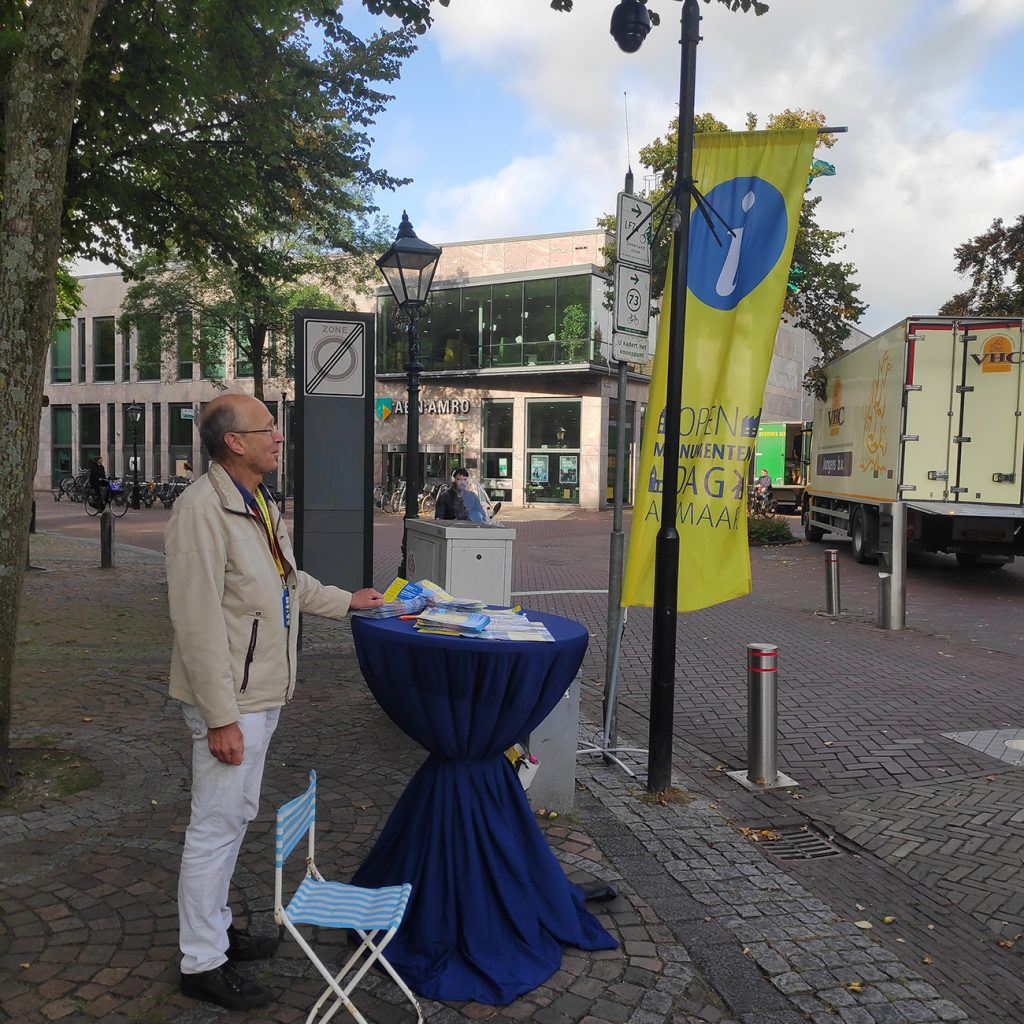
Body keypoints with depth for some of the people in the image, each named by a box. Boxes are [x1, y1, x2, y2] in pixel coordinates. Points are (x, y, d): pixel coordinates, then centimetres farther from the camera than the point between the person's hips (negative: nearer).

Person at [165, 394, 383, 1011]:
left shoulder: (262, 504, 11)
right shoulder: (202, 508, -21)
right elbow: (199, 621, -24)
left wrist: (347, 601, 28)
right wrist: (221, 717, -24)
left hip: (262, 694, 10)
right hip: (229, 702, -10)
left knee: (236, 818, 21)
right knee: (216, 827, 3)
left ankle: (217, 927, 39)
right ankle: (202, 962, 20)